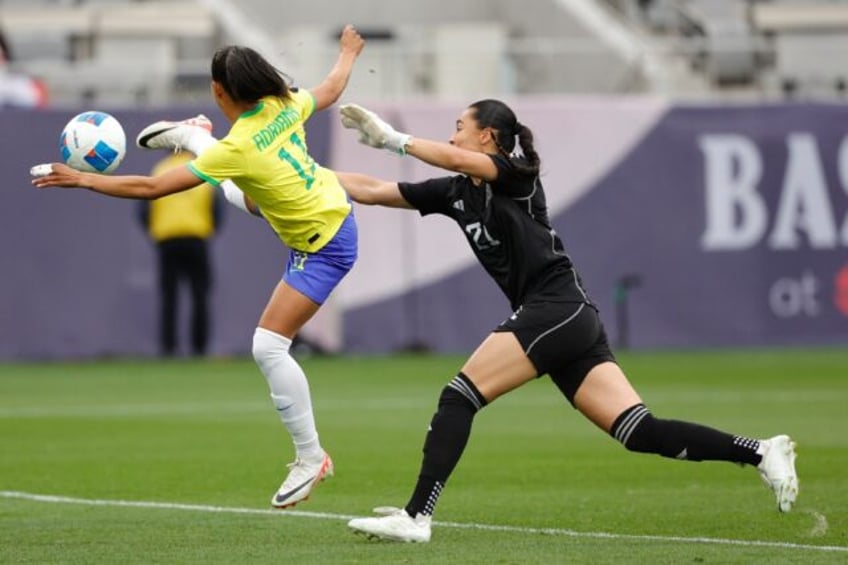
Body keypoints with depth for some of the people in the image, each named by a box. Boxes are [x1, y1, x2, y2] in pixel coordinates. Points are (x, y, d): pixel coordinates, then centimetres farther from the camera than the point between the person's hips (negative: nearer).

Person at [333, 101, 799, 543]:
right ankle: (760, 452, -2)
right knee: (640, 432, -1)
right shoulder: (455, 192, 19)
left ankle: (416, 517, -18)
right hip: (570, 322, 9)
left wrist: (393, 139, -16)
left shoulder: (516, 174, -2)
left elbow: (454, 158, -23)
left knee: (459, 396, -14)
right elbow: (372, 191, 20)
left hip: (557, 308, -9)